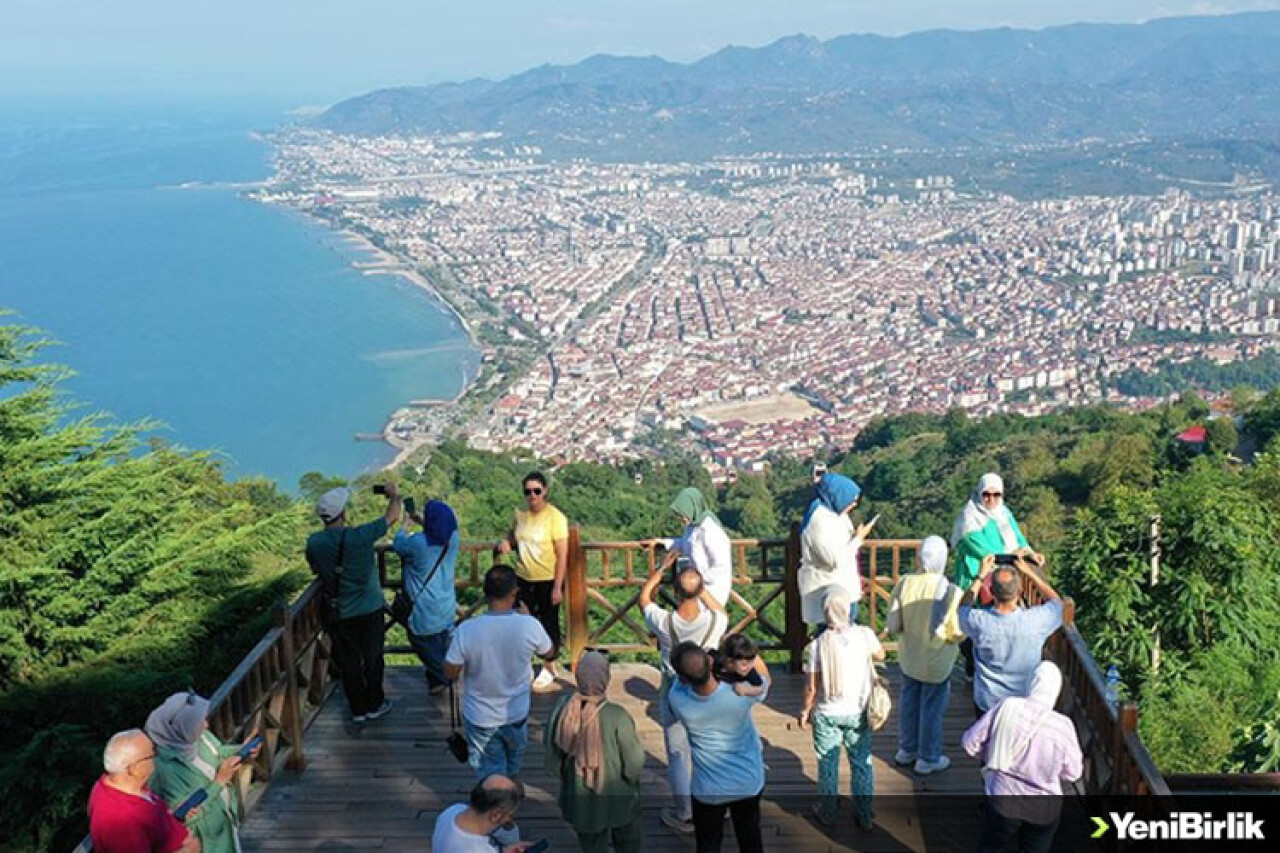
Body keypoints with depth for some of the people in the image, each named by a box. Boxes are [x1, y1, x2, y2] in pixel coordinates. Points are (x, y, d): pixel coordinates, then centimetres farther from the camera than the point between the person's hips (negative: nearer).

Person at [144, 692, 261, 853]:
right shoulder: (165, 766, -36)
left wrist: (241, 750, -12)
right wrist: (220, 781, -32)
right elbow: (187, 815, -31)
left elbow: (217, 752, 7)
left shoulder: (197, 736, -16)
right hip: (204, 835, -6)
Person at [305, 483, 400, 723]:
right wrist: (394, 495, 10)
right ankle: (374, 705, 29)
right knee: (373, 658, 16)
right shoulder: (359, 536, -23)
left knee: (349, 662, 16)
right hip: (370, 609, -2)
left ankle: (358, 710, 27)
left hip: (340, 613, 2)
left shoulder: (314, 542, -13)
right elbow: (392, 517, -9)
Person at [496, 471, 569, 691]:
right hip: (524, 579, 5)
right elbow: (514, 535, 21)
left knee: (549, 624, 10)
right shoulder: (521, 514, 0)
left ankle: (549, 669, 27)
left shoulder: (555, 517, -17)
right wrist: (507, 542, -3)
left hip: (548, 580, -5)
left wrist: (558, 587, -18)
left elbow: (562, 555, -16)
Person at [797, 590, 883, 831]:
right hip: (858, 711, 1)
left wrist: (806, 709, 5)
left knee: (828, 764, 16)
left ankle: (828, 812, 29)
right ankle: (864, 816, 26)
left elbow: (811, 686, -11)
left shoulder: (818, 644, -17)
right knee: (862, 763, 16)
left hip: (827, 713, -1)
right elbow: (880, 655, 8)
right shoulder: (864, 634, -14)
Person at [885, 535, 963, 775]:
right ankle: (928, 759, 31)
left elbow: (893, 626, -11)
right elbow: (958, 633, -18)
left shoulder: (904, 584, -17)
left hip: (908, 657, 4)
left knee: (909, 702, 23)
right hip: (937, 663, -4)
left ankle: (906, 750, 41)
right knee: (932, 708, 15)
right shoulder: (950, 592, -27)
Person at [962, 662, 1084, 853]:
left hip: (1003, 800, 0)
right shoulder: (1062, 726, -18)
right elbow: (1072, 773, -5)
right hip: (1044, 809, 0)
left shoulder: (1006, 709, -16)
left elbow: (970, 741, -8)